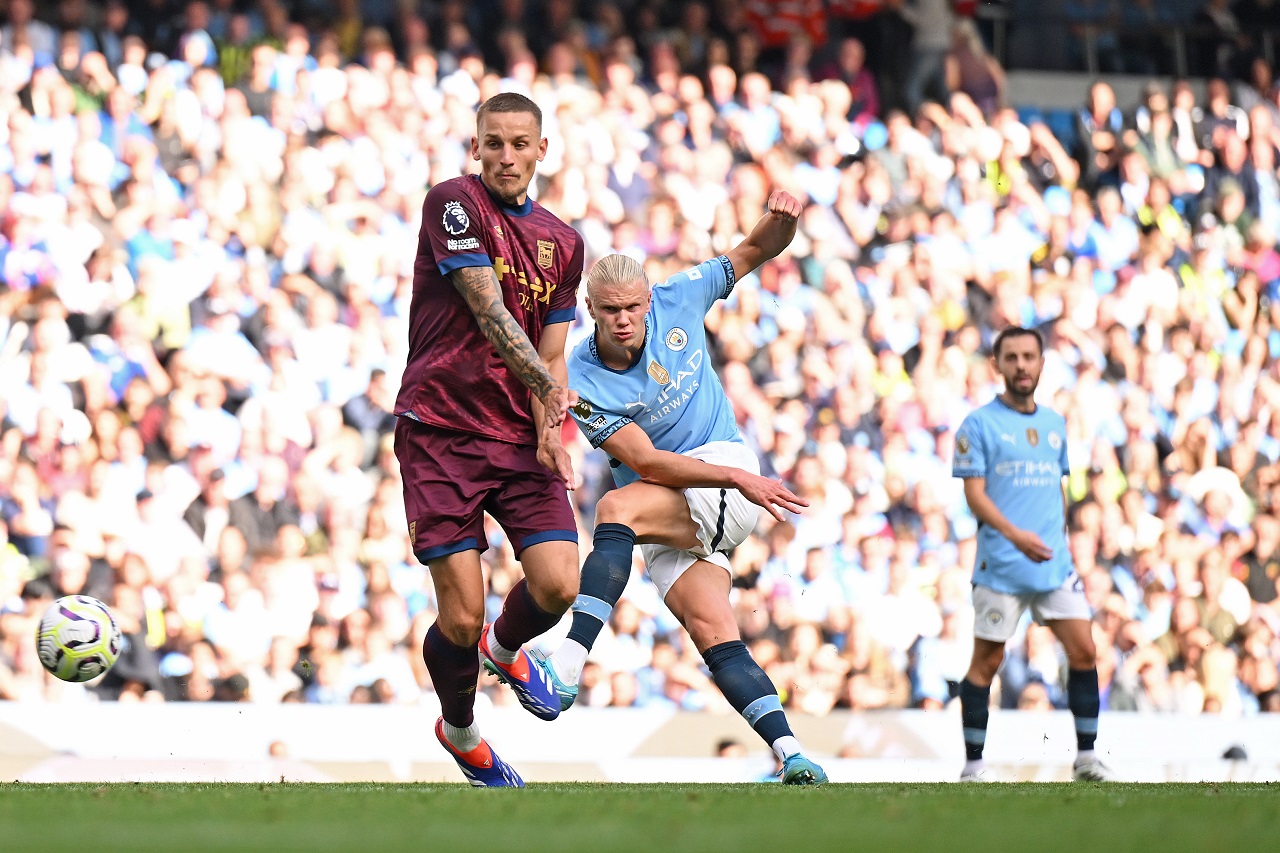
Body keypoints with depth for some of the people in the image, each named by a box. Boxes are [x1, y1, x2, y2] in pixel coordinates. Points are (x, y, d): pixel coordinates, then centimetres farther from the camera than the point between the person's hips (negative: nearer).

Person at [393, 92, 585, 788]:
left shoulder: (562, 242, 13)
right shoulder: (454, 203, -6)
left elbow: (550, 353, 13)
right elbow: (489, 312, -15)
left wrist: (550, 432, -5)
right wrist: (549, 385, -25)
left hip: (520, 436, 5)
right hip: (440, 432, -5)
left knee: (558, 587, -12)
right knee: (461, 616, -8)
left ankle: (505, 649, 24)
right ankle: (458, 730, 22)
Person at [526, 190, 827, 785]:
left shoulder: (676, 302, -3)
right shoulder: (582, 381, -10)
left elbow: (756, 251, 9)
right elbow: (645, 460, -17)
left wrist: (779, 220, -16)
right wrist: (740, 479, -27)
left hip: (726, 476, -2)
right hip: (664, 509, 2)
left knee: (617, 509, -30)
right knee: (712, 632, -16)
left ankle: (566, 670, -42)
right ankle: (794, 761, -17)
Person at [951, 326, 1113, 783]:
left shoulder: (1055, 424, 15)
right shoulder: (979, 424, -3)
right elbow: (974, 493, -10)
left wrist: (1061, 539, 17)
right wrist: (1015, 534, -23)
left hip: (1055, 563, 5)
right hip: (1000, 567, -5)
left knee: (1084, 652, -2)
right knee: (986, 662, -1)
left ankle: (1086, 755, 8)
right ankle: (972, 765, 7)